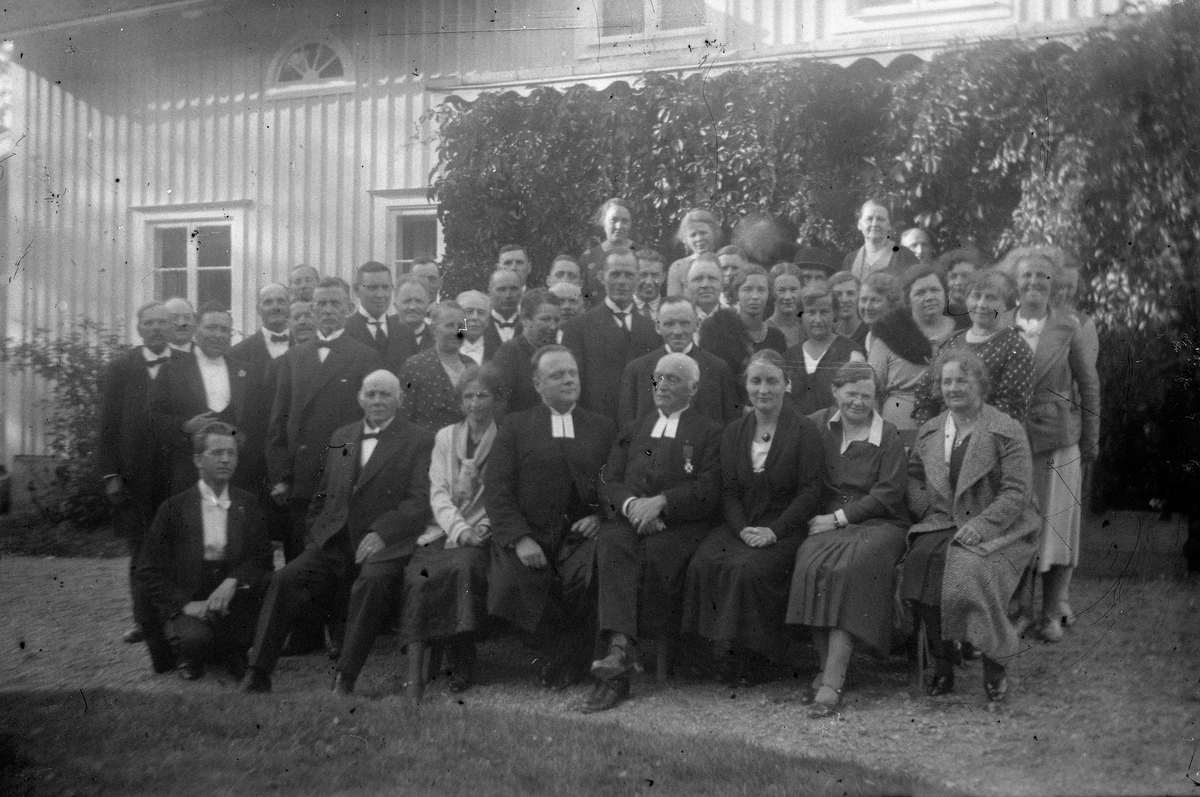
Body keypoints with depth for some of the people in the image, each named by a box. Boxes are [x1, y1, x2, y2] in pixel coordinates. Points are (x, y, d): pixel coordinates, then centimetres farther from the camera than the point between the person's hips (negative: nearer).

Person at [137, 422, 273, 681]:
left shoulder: (249, 504, 9)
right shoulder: (173, 508, 2)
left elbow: (262, 558, 2)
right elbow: (149, 570, -1)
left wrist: (232, 582, -18)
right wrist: (185, 603, -15)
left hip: (233, 603, 3)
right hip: (187, 606, -2)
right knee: (195, 638, -34)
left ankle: (232, 652, 0)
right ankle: (191, 659, 6)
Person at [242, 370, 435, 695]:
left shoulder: (418, 441, 5)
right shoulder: (340, 437, 22)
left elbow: (420, 502, -5)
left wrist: (381, 533, -16)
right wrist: (317, 533, 10)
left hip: (383, 546, -5)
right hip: (334, 545, 5)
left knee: (371, 583, -35)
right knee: (285, 579, -18)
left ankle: (344, 679, -32)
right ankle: (257, 675, -16)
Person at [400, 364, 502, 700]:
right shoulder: (445, 437, 18)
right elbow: (438, 493, 7)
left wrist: (479, 531, -14)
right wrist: (460, 530, -11)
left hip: (484, 534, -2)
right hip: (445, 531, 2)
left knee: (464, 566, -35)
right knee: (418, 574, -28)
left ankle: (462, 668, -25)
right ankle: (414, 670, -34)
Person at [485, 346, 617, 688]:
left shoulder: (603, 428, 17)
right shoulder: (514, 426, 12)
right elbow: (496, 490, 1)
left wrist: (600, 518, -7)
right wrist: (520, 538, -12)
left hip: (581, 535, 0)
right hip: (528, 538, 0)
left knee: (583, 579, -30)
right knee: (513, 584, -28)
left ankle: (563, 668, -7)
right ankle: (561, 645, 2)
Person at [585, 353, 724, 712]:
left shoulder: (710, 433, 14)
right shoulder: (632, 430, 28)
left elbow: (710, 491, -2)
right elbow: (608, 484, 16)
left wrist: (661, 502, -15)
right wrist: (631, 503, -7)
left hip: (681, 526, -3)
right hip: (629, 520, 3)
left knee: (657, 553, -35)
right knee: (611, 545, -32)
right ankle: (620, 646, -46)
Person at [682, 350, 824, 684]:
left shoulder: (805, 431, 1)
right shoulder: (733, 433, 15)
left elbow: (810, 493, -5)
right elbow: (729, 491, 10)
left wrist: (774, 531, -16)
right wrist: (742, 529, -10)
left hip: (785, 528, -4)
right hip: (740, 526, 4)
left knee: (749, 569, -32)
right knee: (703, 564, -25)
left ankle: (745, 654, -17)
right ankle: (723, 649, -16)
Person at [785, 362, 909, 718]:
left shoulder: (888, 438, 2)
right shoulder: (817, 425, 12)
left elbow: (889, 493, -5)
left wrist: (839, 517, -11)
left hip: (878, 524, -3)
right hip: (827, 522, 3)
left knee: (851, 568, -32)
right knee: (812, 561, -30)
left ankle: (832, 681, -33)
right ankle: (828, 665, -23)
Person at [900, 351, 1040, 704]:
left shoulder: (1007, 431, -1)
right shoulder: (929, 431, 16)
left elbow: (1017, 492, -8)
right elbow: (914, 476, 21)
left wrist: (981, 524, -21)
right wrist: (926, 511, 0)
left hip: (996, 530, -4)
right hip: (942, 525, 4)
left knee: (969, 570, -33)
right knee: (921, 560, -28)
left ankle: (994, 667, -14)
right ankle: (941, 664, -18)